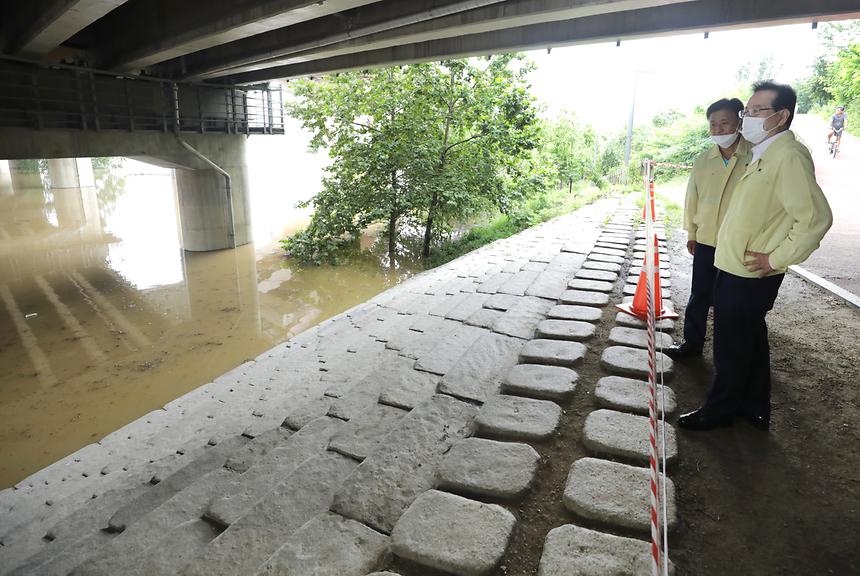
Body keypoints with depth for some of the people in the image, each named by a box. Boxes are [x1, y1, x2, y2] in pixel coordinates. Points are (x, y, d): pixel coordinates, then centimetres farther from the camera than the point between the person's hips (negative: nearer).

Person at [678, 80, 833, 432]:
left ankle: (719, 409, 22)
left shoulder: (789, 156, -19)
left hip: (748, 277, -10)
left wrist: (776, 259, -19)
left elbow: (815, 217, -26)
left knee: (731, 348, 5)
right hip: (737, 271, 10)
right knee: (751, 342, 19)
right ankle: (754, 409, 34)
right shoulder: (763, 154, 12)